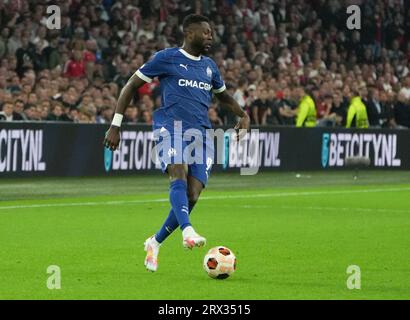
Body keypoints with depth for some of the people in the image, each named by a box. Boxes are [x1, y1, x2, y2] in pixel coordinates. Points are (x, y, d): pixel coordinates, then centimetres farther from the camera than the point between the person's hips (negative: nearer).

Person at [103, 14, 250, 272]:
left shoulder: (209, 66, 19)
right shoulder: (166, 58, 2)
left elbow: (224, 96, 36)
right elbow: (131, 86, 6)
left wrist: (243, 115, 15)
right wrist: (116, 125, 1)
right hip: (170, 128, -5)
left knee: (192, 196, -6)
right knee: (179, 173, -32)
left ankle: (155, 243, 14)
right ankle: (188, 231, -50)